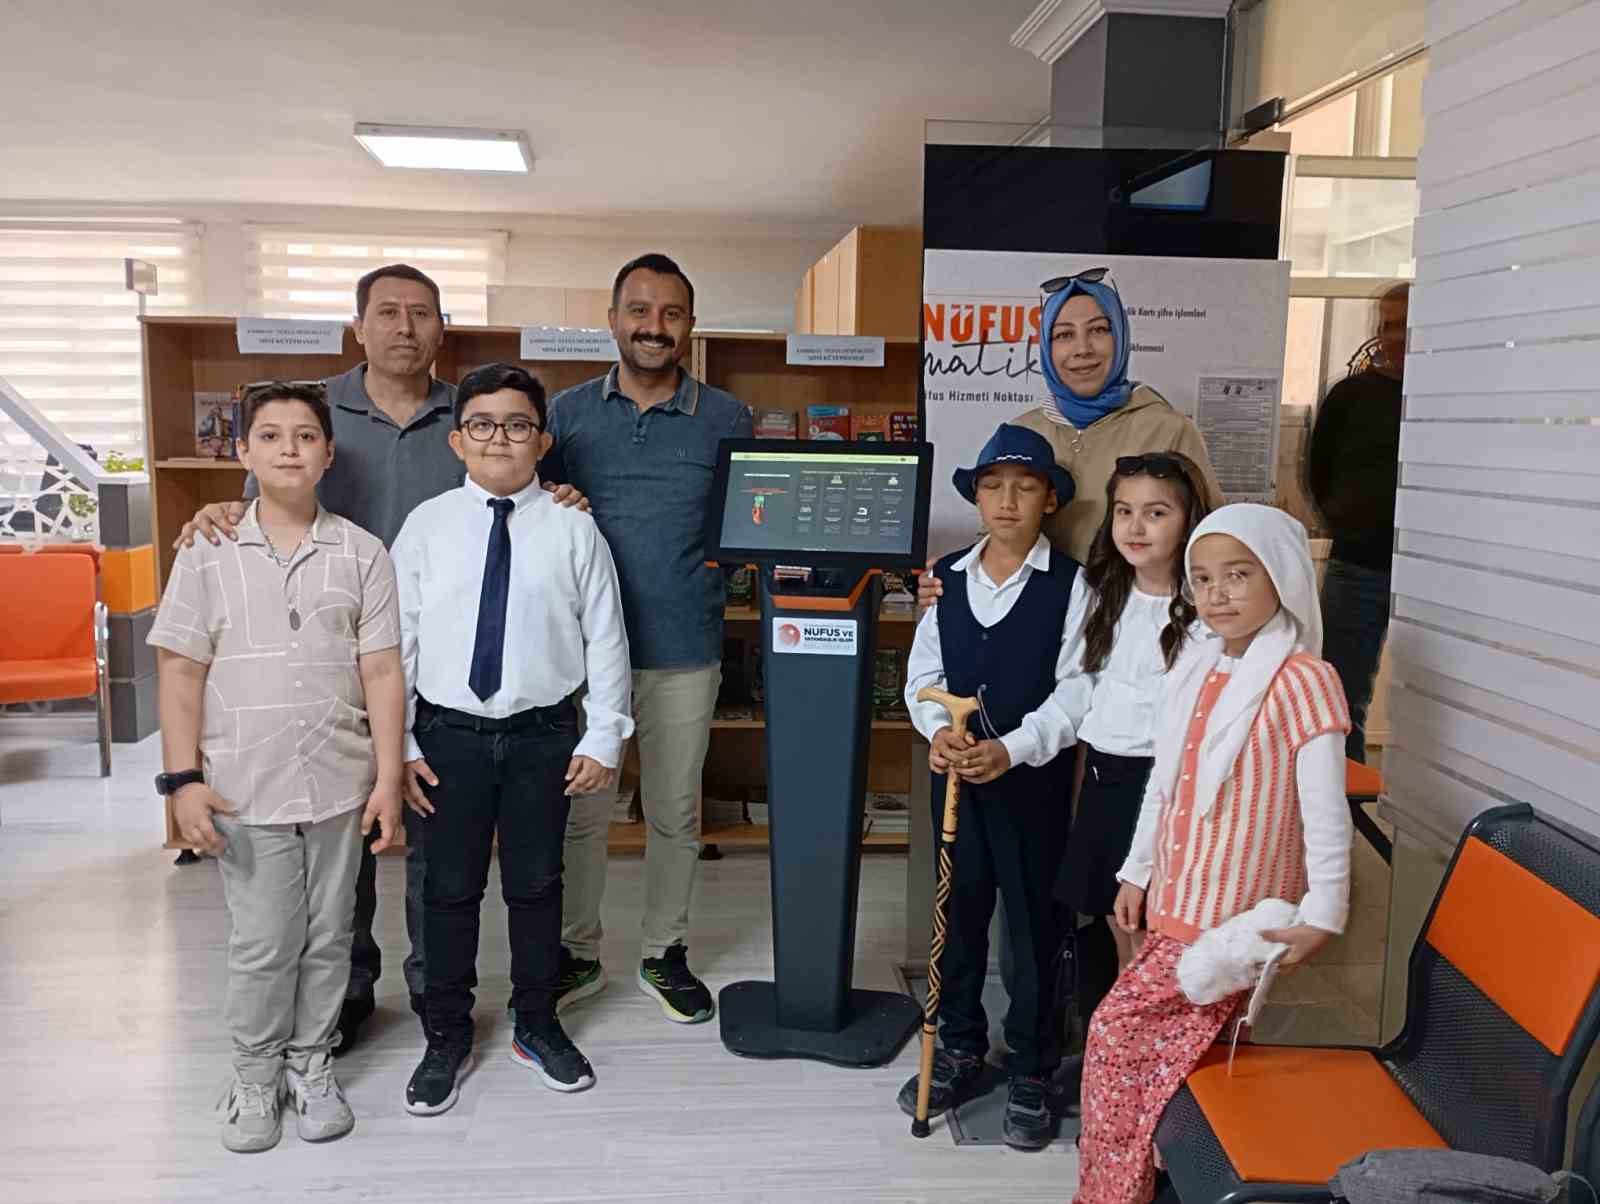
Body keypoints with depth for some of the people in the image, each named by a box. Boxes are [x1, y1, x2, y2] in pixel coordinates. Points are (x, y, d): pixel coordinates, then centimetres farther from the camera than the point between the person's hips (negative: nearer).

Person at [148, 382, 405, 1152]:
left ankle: (311, 1064, 32)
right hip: (245, 790, -1)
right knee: (262, 944, 8)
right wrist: (183, 779, -7)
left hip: (339, 784, 1)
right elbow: (181, 673, -1)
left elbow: (381, 671, -1)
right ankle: (256, 1076, 29)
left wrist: (389, 777, -4)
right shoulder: (208, 555, -1)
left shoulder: (362, 554, -1)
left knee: (327, 938, 13)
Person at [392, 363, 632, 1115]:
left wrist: (604, 738, -2)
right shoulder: (427, 525, -1)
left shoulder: (572, 529, -3)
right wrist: (400, 746, -1)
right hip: (450, 735, 1)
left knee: (536, 884, 14)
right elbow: (397, 639, 1)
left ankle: (537, 1026, 34)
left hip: (543, 736, 0)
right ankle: (447, 1037, 30)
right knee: (449, 889, 11)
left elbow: (605, 639, -1)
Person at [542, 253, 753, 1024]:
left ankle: (665, 953, 30)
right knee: (581, 810, 10)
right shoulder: (567, 413, 4)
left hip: (685, 652, 0)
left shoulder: (728, 420, 3)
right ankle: (577, 953, 29)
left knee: (675, 811, 12)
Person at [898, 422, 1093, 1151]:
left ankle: (1031, 1073, 23)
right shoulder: (946, 578, 4)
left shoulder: (1069, 584, -8)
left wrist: (1011, 750, -23)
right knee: (958, 915, 15)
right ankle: (959, 1051, 33)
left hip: (1035, 777, -4)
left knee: (1033, 925, 7)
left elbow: (1076, 693, -12)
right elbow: (923, 675, 5)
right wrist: (938, 732, -14)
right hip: (956, 774, 4)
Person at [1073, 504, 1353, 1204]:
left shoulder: (1301, 680, -15)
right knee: (1153, 1051, 10)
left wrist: (1322, 916, -16)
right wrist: (1137, 873, 18)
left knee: (1117, 1028, -6)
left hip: (1236, 919, -7)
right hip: (1174, 906, 7)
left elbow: (1326, 810, -15)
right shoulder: (1197, 670, 8)